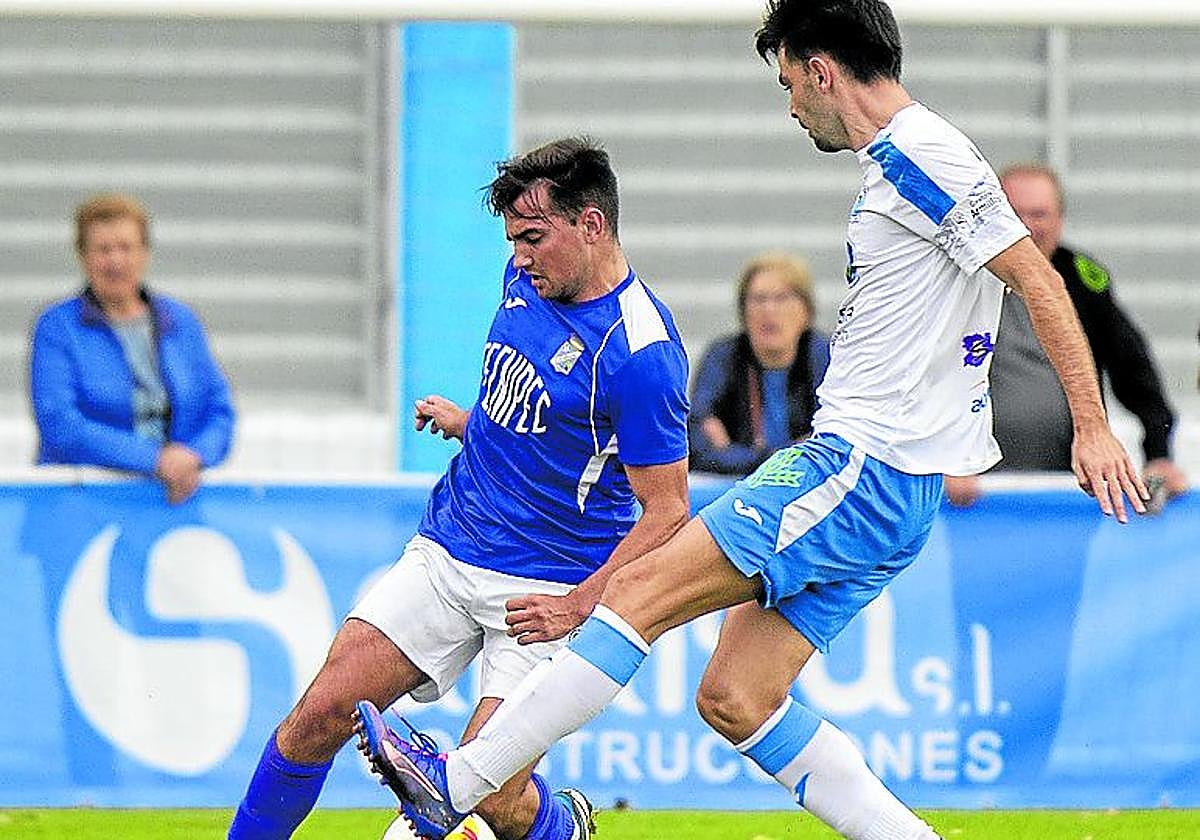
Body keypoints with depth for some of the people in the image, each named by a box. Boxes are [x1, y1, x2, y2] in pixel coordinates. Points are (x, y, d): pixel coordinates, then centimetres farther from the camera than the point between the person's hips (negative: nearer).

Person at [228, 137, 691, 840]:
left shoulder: (640, 351, -20)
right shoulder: (527, 280, 4)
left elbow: (667, 511, -18)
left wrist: (580, 605, -23)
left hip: (545, 591, -6)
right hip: (445, 555, 7)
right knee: (319, 717, -6)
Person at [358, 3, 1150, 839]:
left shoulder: (920, 158, -12)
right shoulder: (899, 160, 18)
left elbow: (1040, 281, -15)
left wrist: (1093, 427, -17)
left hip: (862, 471, -10)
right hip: (889, 486, 10)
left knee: (641, 591, -13)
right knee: (735, 699, 5)